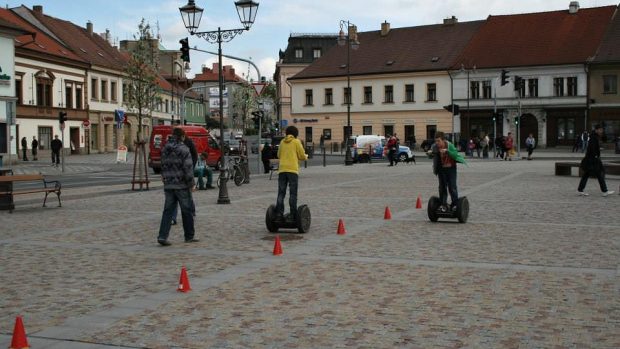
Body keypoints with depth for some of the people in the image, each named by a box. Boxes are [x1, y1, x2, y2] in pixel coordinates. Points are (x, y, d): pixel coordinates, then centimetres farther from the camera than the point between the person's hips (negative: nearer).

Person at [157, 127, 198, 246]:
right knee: (186, 211, 7)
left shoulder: (165, 149, 10)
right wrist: (191, 184, -10)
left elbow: (163, 167, 15)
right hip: (182, 185, -6)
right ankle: (189, 236, 16)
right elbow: (188, 168, -16)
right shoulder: (183, 149, -12)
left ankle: (162, 236, -6)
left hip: (168, 185, 6)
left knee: (168, 211, 5)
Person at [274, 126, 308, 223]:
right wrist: (305, 156, 22)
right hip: (292, 169, -3)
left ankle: (279, 214, 2)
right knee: (293, 193, 0)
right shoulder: (296, 142, 1)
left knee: (281, 193, 6)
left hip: (282, 170, 4)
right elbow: (302, 156, 1)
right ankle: (293, 215, -3)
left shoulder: (282, 142, 13)